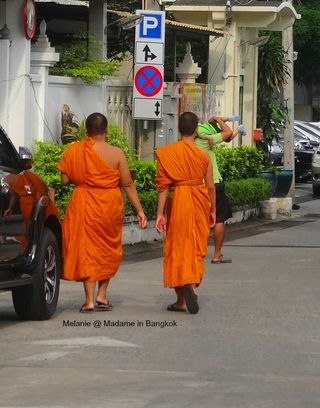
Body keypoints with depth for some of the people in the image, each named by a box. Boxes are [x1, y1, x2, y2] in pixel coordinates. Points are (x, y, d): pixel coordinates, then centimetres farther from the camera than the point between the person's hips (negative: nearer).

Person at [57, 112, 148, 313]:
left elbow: (65, 179, -2)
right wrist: (139, 210, 1)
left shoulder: (73, 151, -5)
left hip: (83, 206, 0)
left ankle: (89, 300, -4)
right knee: (108, 250, 17)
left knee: (87, 250, 4)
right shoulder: (116, 153, -8)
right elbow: (128, 184, -6)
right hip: (110, 206, 0)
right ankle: (102, 296, 16)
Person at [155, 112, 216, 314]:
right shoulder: (203, 155, -3)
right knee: (197, 248, 11)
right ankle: (192, 285, -9)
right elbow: (210, 186, 1)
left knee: (178, 247, 7)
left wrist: (160, 213, -6)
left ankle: (182, 299, 3)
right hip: (199, 202, 1)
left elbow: (163, 185, -8)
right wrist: (213, 210, 14)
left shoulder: (166, 153, -5)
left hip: (177, 200, -1)